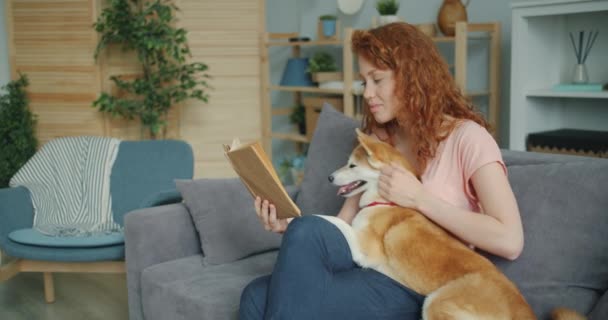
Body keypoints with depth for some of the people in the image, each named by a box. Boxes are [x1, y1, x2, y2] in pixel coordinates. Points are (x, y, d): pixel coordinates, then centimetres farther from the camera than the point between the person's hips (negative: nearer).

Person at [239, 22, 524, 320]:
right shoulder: (380, 142, 17)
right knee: (258, 295, -22)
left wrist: (419, 198, -16)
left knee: (306, 234, -27)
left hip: (423, 289, -5)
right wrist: (287, 225, -11)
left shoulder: (466, 137, -5)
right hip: (373, 272, 6)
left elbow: (509, 242, -16)